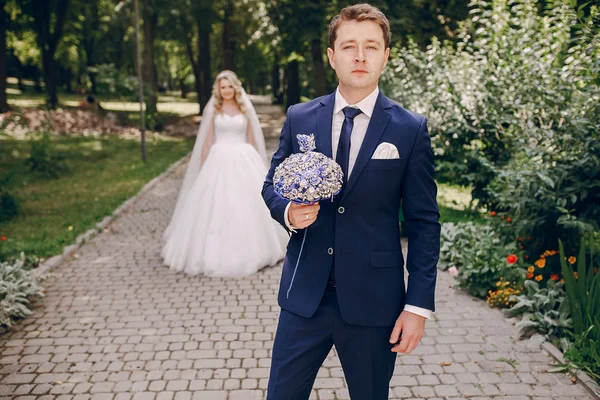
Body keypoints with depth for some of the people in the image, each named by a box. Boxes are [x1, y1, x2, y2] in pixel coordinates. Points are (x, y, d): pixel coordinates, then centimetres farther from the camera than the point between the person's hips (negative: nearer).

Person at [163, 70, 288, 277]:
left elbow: (252, 140, 11)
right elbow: (207, 141, 4)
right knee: (215, 207, -3)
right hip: (219, 161, -1)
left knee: (246, 205, 2)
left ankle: (249, 249, 18)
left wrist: (255, 164, 7)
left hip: (243, 161, 2)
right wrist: (203, 168, -1)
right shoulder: (212, 110, 5)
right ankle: (215, 253, 7)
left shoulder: (245, 109, 9)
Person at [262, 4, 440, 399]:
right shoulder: (300, 118, 2)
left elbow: (424, 224, -3)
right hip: (304, 294, 2)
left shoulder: (411, 129, -4)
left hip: (374, 301, -1)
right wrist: (288, 211, -12)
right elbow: (272, 185, 12)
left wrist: (419, 305, -7)